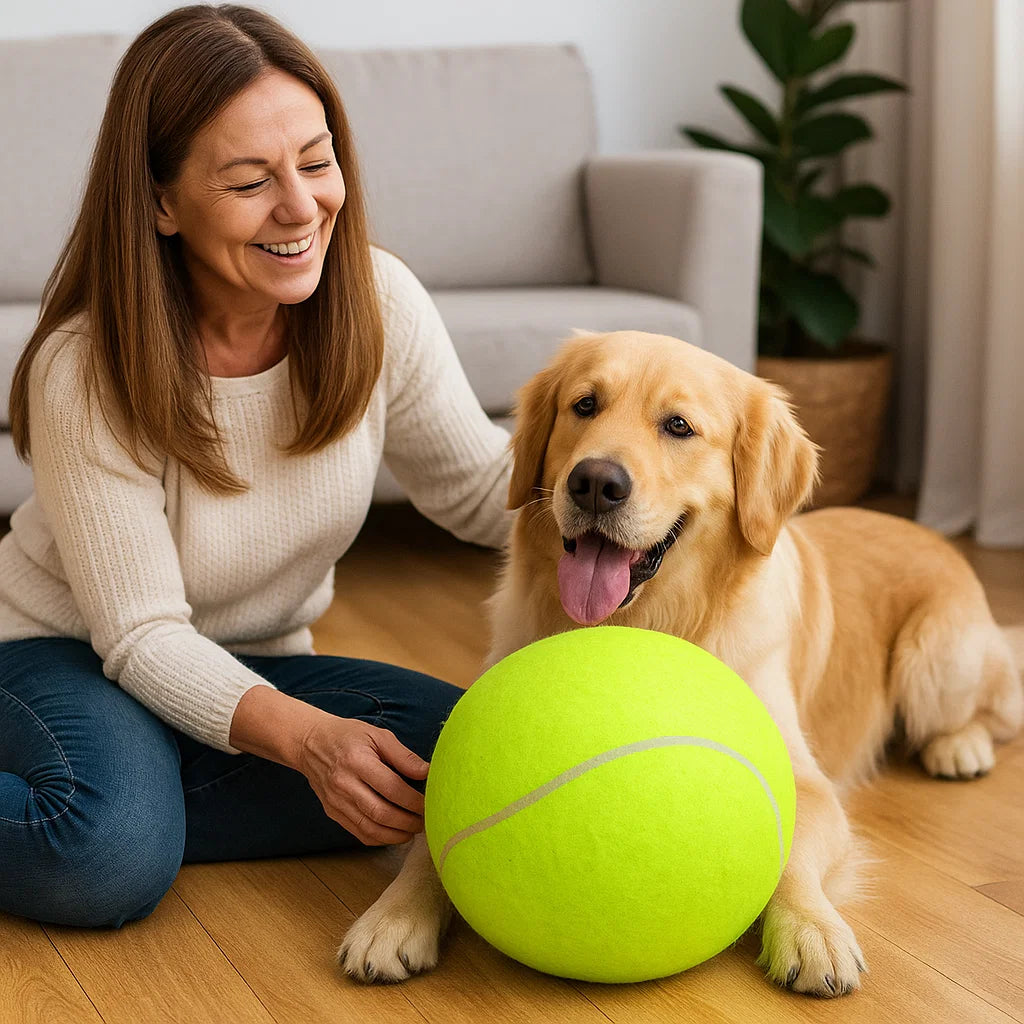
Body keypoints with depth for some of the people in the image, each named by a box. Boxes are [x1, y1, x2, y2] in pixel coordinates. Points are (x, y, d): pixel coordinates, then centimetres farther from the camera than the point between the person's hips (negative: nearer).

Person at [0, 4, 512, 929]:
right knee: (112, 863, -36)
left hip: (256, 665, 6)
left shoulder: (380, 304, -14)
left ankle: (122, 806, -10)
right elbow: (144, 635, -24)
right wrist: (306, 738, -42)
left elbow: (479, 487, -1)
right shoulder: (85, 373, -26)